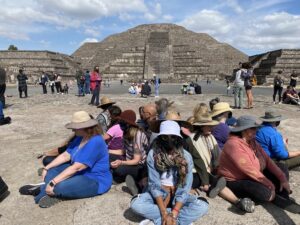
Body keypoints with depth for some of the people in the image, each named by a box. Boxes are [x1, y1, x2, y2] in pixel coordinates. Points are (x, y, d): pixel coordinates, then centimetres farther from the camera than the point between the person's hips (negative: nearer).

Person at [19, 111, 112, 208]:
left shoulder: (95, 143, -28)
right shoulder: (80, 138, 4)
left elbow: (76, 168, -30)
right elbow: (65, 156, 9)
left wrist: (53, 182, -27)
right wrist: (46, 168, 4)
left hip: (95, 181, -10)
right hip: (80, 173, 10)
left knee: (60, 187, -30)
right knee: (51, 170, 5)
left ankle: (44, 192, -2)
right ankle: (49, 191, -13)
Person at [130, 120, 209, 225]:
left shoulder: (186, 157, -13)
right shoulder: (153, 154, -13)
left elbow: (184, 188, -16)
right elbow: (154, 185, -16)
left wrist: (173, 215, -27)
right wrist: (164, 213, -25)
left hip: (178, 195, 0)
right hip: (157, 194, 1)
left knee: (203, 206, -26)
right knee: (135, 203, -28)